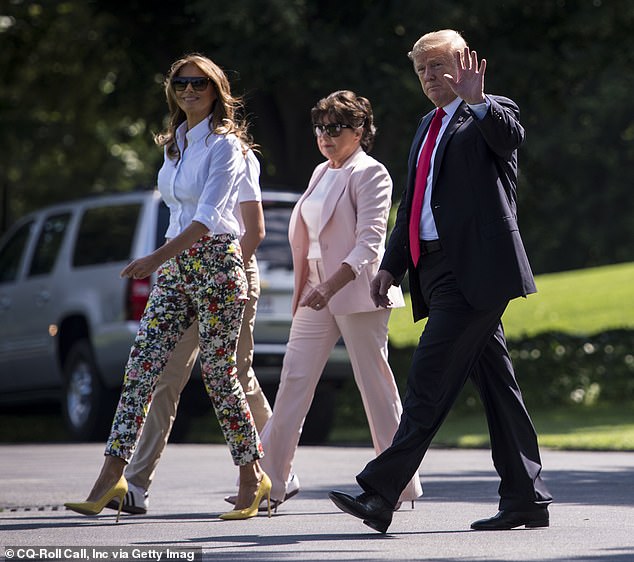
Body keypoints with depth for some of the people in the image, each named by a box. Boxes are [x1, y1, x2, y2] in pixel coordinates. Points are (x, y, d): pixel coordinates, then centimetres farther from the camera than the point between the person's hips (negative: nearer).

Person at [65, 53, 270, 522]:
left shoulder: (224, 144, -8)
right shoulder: (174, 145, 16)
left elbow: (208, 216, -18)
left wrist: (157, 258, -27)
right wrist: (165, 260, 17)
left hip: (215, 263, -7)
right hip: (175, 269, 7)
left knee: (218, 372, -4)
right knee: (142, 364, -5)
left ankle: (252, 477, 9)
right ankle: (112, 475, -10)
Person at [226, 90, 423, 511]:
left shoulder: (370, 174, -8)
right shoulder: (322, 173, 16)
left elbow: (370, 243, -17)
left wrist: (331, 286, -28)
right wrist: (306, 289, 16)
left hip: (357, 292, -8)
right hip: (317, 293, 8)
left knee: (375, 384, -3)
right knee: (294, 381, 2)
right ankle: (270, 481, 1)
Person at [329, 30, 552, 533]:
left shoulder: (492, 115, 0)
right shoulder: (429, 127, 24)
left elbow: (511, 135, -25)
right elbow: (412, 204, 26)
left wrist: (477, 100, -38)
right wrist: (392, 265, 20)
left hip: (474, 269, -9)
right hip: (438, 270, 9)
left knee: (430, 378, -13)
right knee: (494, 381, 10)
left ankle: (381, 494, -16)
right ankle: (527, 499, 14)